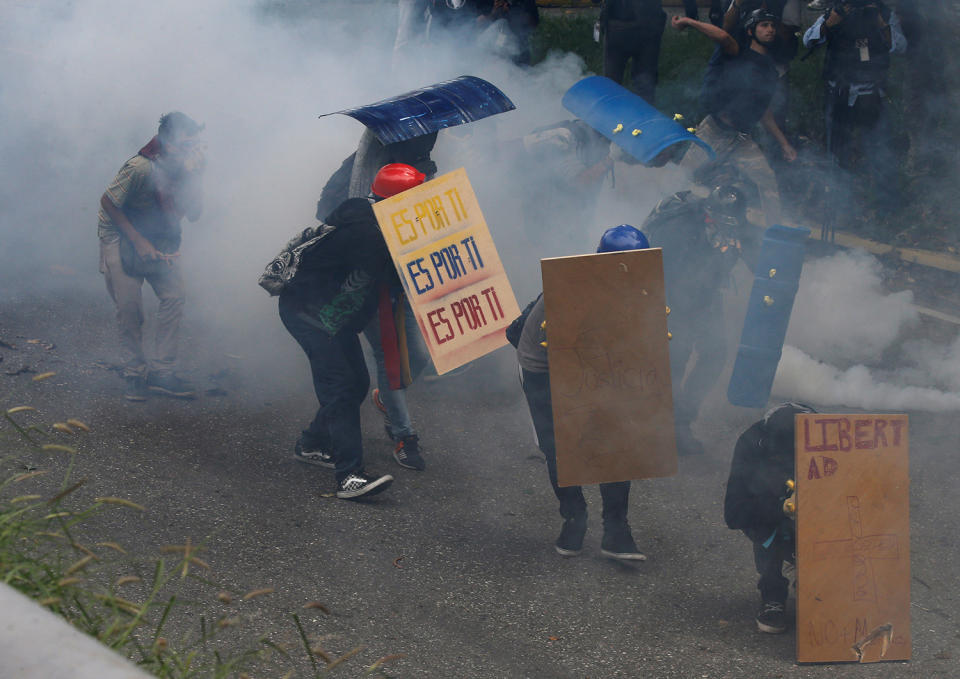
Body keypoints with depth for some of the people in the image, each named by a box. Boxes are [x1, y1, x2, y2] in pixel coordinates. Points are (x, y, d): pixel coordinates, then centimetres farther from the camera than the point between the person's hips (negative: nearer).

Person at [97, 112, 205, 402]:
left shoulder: (183, 169, -10)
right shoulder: (140, 168, -29)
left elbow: (194, 214, -7)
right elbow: (108, 202, -19)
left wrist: (194, 179, -22)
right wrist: (138, 241, -20)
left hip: (157, 240, 5)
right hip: (121, 239, -5)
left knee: (174, 296, -10)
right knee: (129, 307, -9)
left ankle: (162, 372, -3)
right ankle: (135, 374, 7)